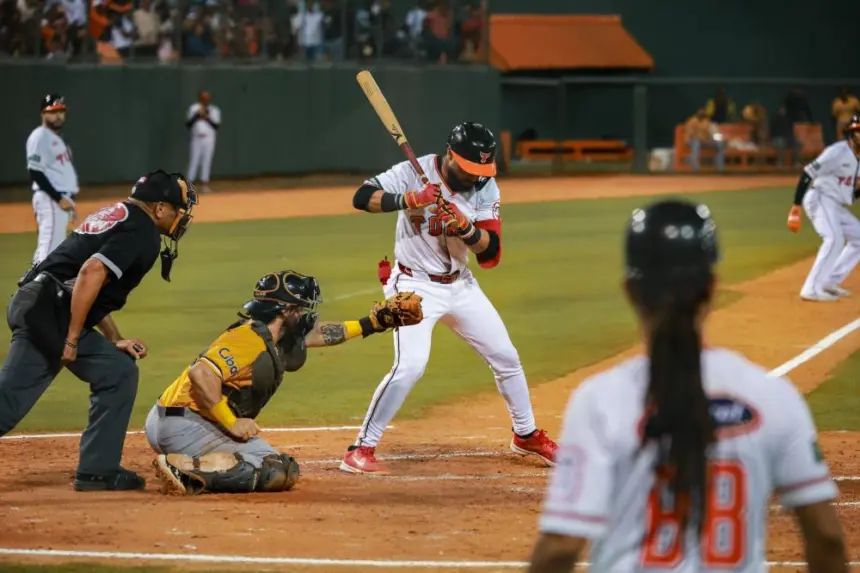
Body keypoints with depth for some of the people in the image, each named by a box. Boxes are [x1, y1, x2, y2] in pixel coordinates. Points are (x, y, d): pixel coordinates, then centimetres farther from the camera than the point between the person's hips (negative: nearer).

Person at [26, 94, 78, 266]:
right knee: (50, 247, -16)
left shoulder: (58, 137, 20)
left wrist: (70, 200, 16)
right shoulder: (40, 137, -10)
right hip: (50, 200, -10)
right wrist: (59, 199, -20)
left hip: (63, 200, 10)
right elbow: (36, 173, -18)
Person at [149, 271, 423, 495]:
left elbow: (316, 333, 31)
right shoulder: (251, 341, -17)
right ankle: (188, 471, -25)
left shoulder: (270, 338, 15)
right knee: (281, 472, -10)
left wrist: (371, 323, 29)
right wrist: (231, 423, -23)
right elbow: (201, 374, -30)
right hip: (186, 426, -10)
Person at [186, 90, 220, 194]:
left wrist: (208, 118, -17)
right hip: (196, 139, -1)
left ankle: (205, 185, 5)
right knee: (193, 162, -5)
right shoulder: (194, 108, 6)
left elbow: (217, 126, -4)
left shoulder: (214, 110, 5)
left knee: (207, 162, 1)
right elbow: (188, 124, 0)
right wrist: (196, 116, -15)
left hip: (209, 139, 1)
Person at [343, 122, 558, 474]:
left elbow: (491, 252, -11)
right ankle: (361, 451, -15)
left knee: (505, 357, 11)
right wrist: (407, 200, -40)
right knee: (410, 366, -23)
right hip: (415, 285, -5)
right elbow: (362, 198, -26)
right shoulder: (414, 173, -17)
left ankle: (527, 436, 33)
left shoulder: (485, 187, -6)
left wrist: (466, 228, -30)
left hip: (460, 285, 5)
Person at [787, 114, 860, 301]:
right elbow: (808, 173, -19)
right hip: (820, 199, -10)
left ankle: (830, 282, 13)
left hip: (837, 207, 10)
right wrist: (796, 206, -23)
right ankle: (812, 289, -30)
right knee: (834, 238, -26)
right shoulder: (838, 151, -14)